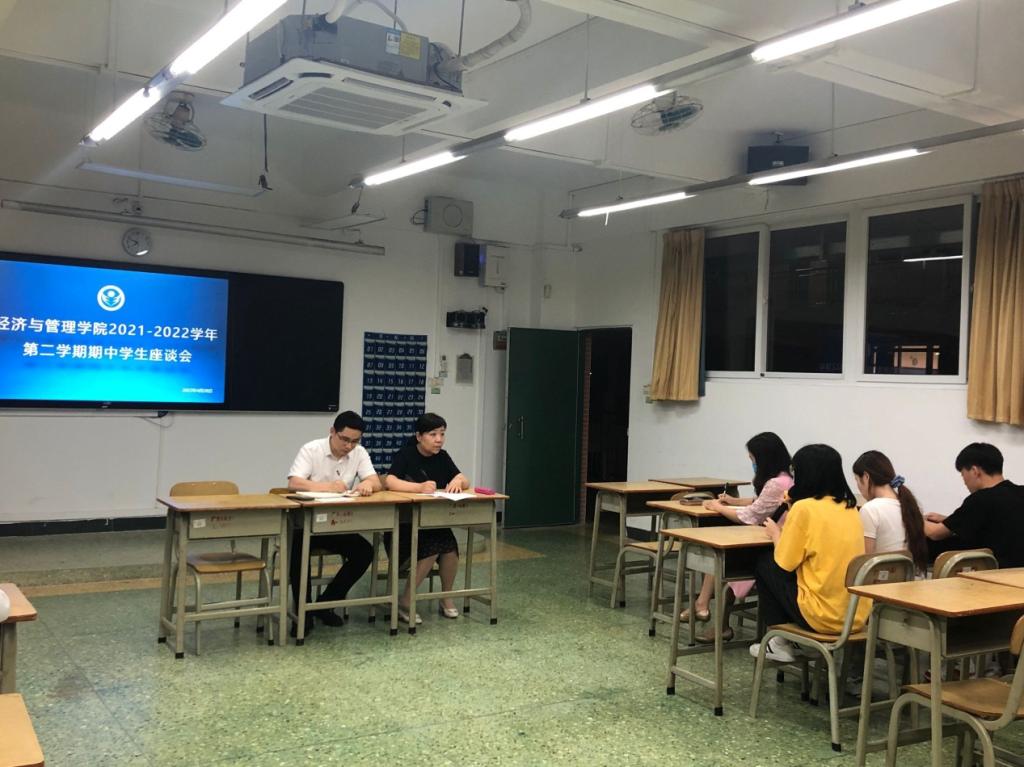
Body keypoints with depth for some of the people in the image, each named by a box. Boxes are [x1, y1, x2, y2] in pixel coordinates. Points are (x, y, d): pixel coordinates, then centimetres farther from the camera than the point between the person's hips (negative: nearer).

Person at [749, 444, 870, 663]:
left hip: (825, 618, -6)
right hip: (858, 616, 7)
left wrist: (777, 535, 12)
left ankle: (782, 643, 20)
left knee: (764, 564, 13)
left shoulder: (804, 508, -12)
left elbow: (784, 564, -7)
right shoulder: (850, 508, 7)